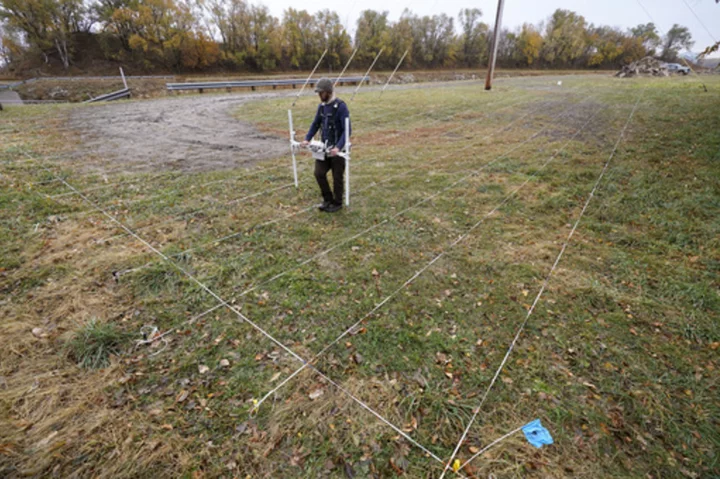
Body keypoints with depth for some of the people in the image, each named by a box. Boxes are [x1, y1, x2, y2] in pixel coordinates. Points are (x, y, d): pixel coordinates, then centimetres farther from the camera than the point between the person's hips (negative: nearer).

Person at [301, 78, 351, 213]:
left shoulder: (341, 106, -16)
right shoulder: (321, 106, 6)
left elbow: (347, 130, -22)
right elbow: (315, 124, 15)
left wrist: (338, 147, -32)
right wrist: (307, 139, 3)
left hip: (337, 149, -6)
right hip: (324, 147, 7)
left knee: (337, 177, 5)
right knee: (319, 173, 3)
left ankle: (337, 203, 22)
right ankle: (328, 199, 21)